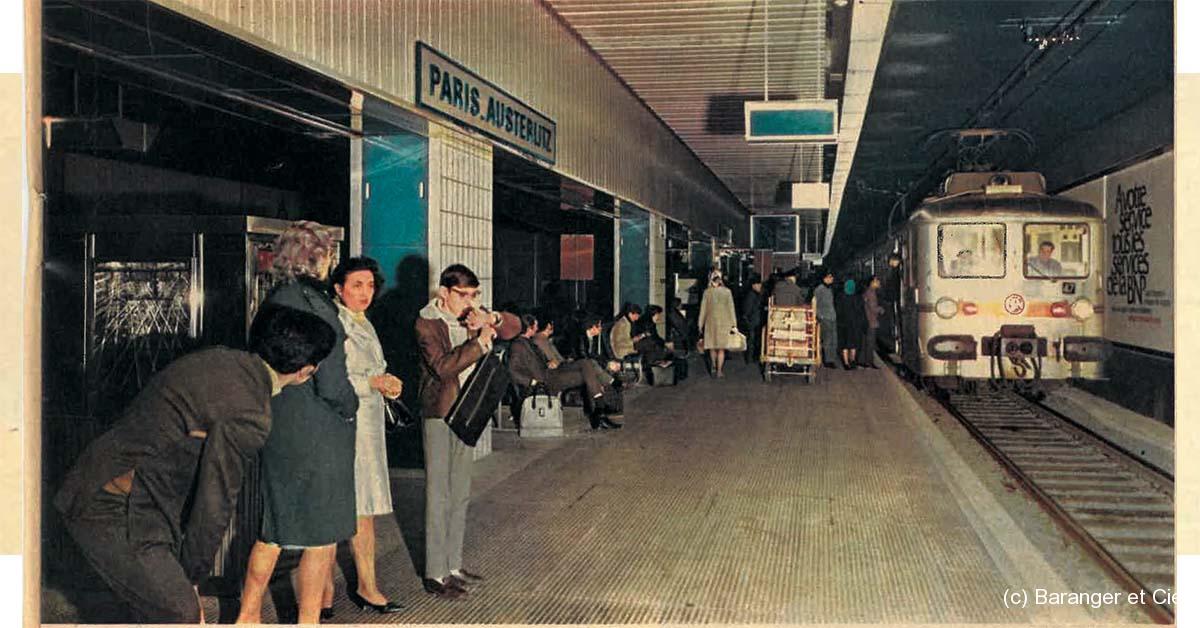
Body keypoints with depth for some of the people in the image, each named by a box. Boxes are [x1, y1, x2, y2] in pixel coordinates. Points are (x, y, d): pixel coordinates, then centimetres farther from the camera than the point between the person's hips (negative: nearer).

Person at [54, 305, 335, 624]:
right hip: (115, 515, -9)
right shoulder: (248, 418, -24)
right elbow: (214, 506, -16)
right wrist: (191, 573, 1)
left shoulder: (218, 358, 4)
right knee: (182, 616, 0)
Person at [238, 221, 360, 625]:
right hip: (317, 433, -8)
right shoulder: (315, 304, -18)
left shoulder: (273, 300, 7)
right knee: (322, 534, 5)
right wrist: (350, 407, 0)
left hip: (276, 428, 8)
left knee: (274, 529, 19)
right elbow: (332, 383, -20)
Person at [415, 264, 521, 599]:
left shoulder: (471, 316, 6)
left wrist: (491, 319, -11)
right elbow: (443, 366, -24)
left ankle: (454, 566, 24)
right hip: (438, 414, -7)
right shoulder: (427, 323, -12)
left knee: (460, 493, 14)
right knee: (438, 495, -5)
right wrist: (481, 342, -26)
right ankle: (434, 574, 2)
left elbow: (514, 327, 9)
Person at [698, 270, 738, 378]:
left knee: (712, 346, 17)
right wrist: (734, 324, 2)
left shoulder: (707, 292, -5)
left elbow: (703, 309, -1)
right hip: (724, 322, -1)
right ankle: (719, 371, 5)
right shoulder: (727, 292, -7)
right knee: (721, 348, 6)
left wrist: (701, 325, 7)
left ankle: (714, 368, 25)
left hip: (711, 322, 1)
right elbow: (731, 308, -4)